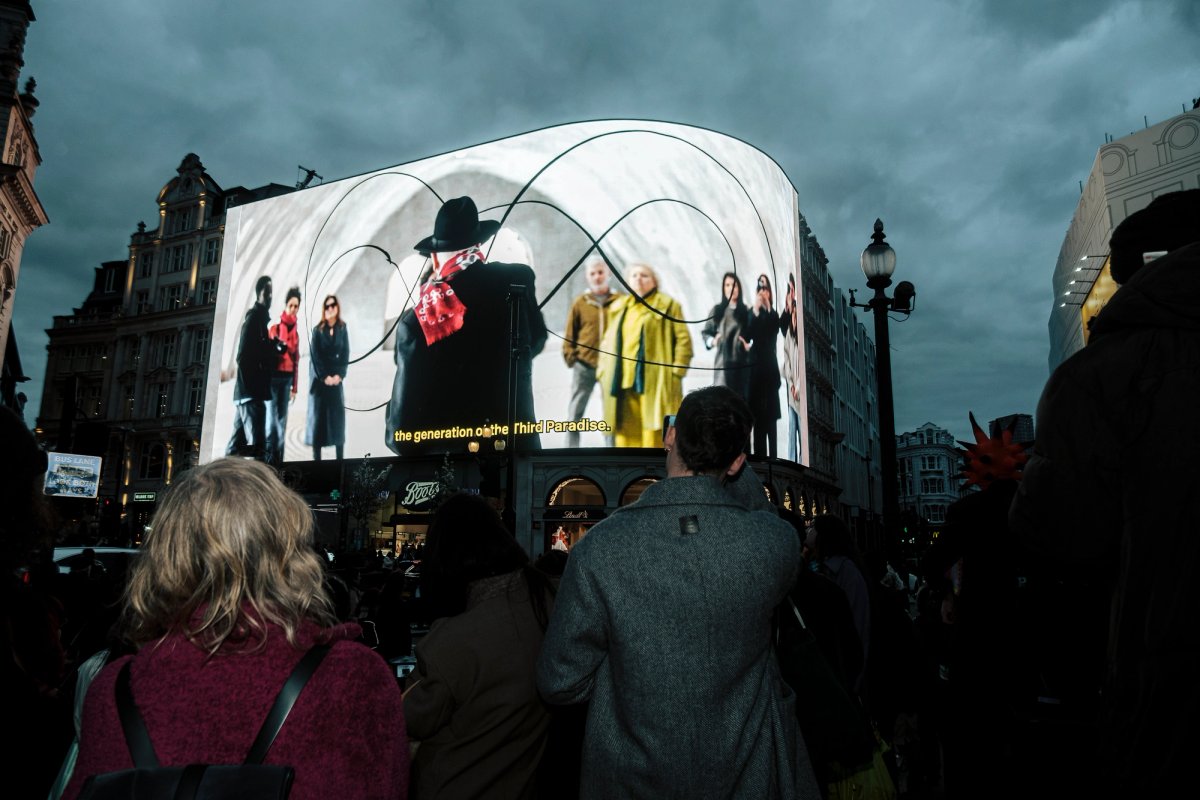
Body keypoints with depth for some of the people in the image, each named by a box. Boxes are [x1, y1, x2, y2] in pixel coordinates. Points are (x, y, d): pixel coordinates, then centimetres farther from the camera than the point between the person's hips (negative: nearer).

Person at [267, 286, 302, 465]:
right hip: (274, 376, -5)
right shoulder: (275, 328, -2)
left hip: (287, 378, 5)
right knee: (272, 418, -7)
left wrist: (295, 387, 14)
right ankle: (269, 456, -1)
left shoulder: (296, 333, 12)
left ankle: (278, 458, 12)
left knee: (282, 419, 7)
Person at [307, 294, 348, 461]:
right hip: (319, 378, -2)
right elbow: (314, 356, -6)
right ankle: (316, 456, 5)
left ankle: (340, 457, 6)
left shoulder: (342, 329, 4)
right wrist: (324, 377, -12)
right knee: (318, 415, 0)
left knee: (338, 415, 1)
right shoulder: (317, 330, -2)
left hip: (336, 378, 2)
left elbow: (345, 354, 2)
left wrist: (339, 375, -8)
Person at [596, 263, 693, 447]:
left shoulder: (668, 305, 5)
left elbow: (683, 339, -1)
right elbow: (608, 341, 23)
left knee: (654, 433, -7)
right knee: (627, 432, 5)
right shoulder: (620, 307, 21)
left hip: (654, 382, -5)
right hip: (622, 382, 5)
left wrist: (676, 371, -10)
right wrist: (603, 370, 12)